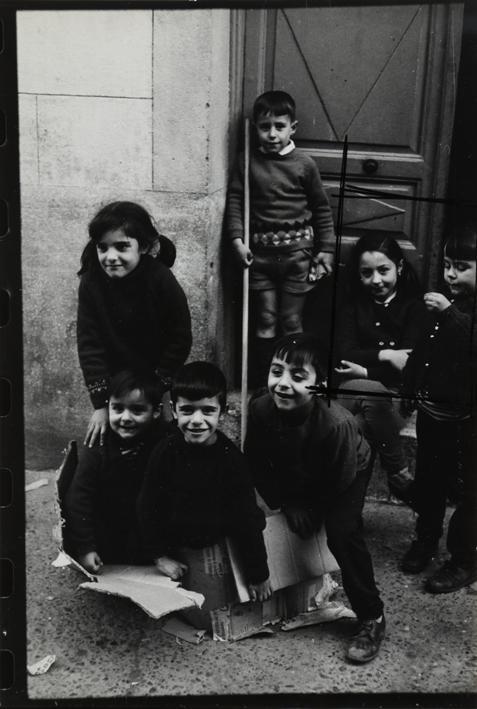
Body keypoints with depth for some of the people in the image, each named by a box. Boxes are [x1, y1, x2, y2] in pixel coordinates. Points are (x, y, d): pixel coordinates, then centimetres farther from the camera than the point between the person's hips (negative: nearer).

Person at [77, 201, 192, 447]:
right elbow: (89, 343, -14)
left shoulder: (161, 280, -20)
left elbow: (180, 339, -16)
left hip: (158, 383, -2)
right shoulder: (91, 282, -14)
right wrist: (101, 403, -19)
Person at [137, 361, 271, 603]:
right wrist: (159, 555, -8)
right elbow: (148, 505, -8)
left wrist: (258, 575, -11)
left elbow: (246, 519, -16)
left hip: (218, 542, 0)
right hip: (174, 543, 1)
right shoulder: (166, 451, -19)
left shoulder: (231, 459, -22)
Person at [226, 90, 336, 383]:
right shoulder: (247, 163, 1)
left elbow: (322, 208, 6)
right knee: (265, 323, 7)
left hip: (296, 251, -1)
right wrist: (237, 240, -12)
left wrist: (326, 249, 4)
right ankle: (264, 384, 18)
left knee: (292, 323, 5)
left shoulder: (304, 164, 0)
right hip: (260, 251, 1)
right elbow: (235, 201, 0)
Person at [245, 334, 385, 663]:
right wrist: (288, 505, -12)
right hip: (293, 476, 5)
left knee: (342, 534, -20)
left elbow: (339, 482, -26)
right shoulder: (261, 408, -30)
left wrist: (313, 511, -13)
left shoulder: (336, 423, -41)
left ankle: (372, 618, -4)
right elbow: (256, 463, -14)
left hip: (348, 473, -5)